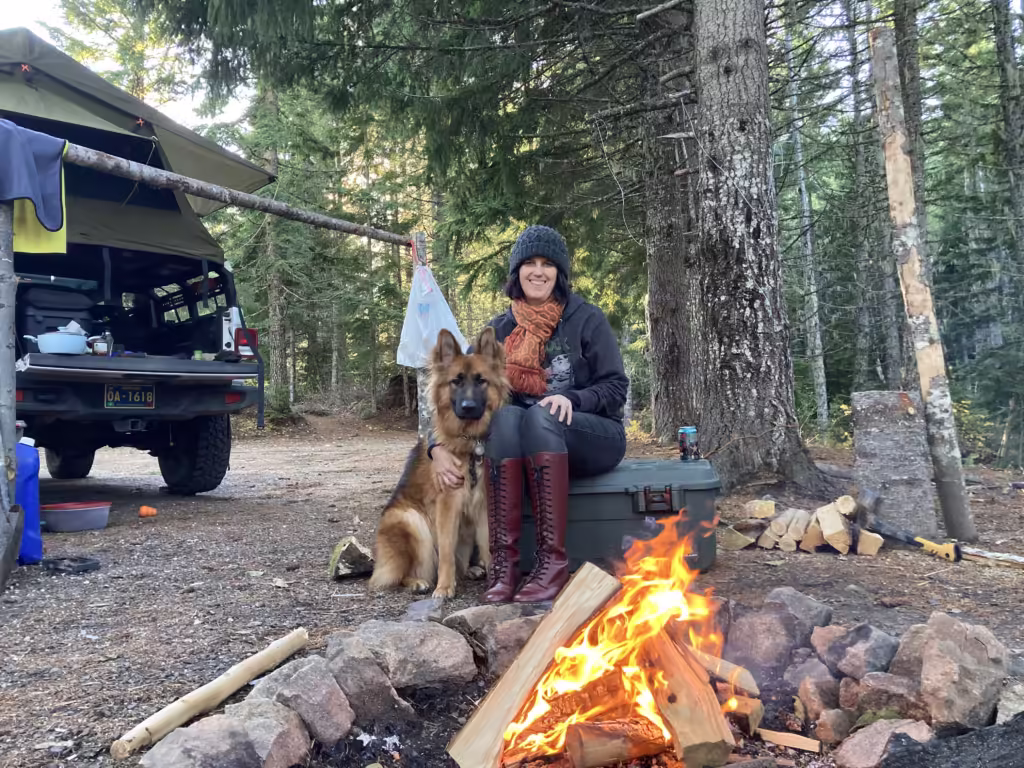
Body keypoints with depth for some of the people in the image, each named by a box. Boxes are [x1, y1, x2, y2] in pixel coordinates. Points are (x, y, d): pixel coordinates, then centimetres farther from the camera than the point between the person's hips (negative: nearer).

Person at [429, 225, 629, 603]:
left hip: (592, 437, -2)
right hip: (526, 446, 2)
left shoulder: (587, 319, 0)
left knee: (540, 416, -35)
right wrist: (439, 446, -20)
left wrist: (571, 398, -24)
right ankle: (503, 561, -36)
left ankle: (553, 560, -36)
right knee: (504, 415, -32)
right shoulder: (500, 329, 6)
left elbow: (616, 388, -4)